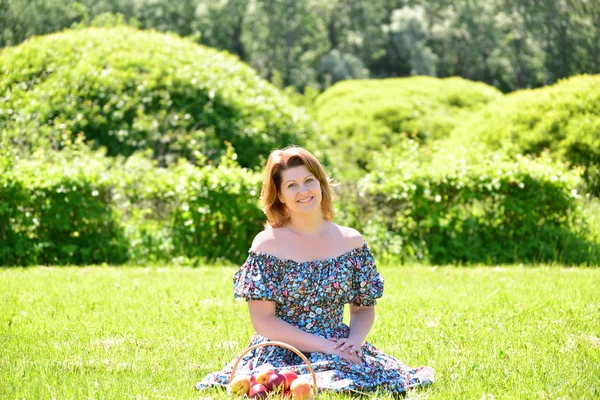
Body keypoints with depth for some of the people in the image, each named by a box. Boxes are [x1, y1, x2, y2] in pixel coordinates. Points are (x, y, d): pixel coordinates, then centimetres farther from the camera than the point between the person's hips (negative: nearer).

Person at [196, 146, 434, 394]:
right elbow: (262, 320, -8)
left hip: (340, 350, 4)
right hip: (283, 354, -4)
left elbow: (364, 308, 13)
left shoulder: (351, 241, 7)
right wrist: (323, 345, -16)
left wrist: (355, 340, -11)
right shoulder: (267, 244, -4)